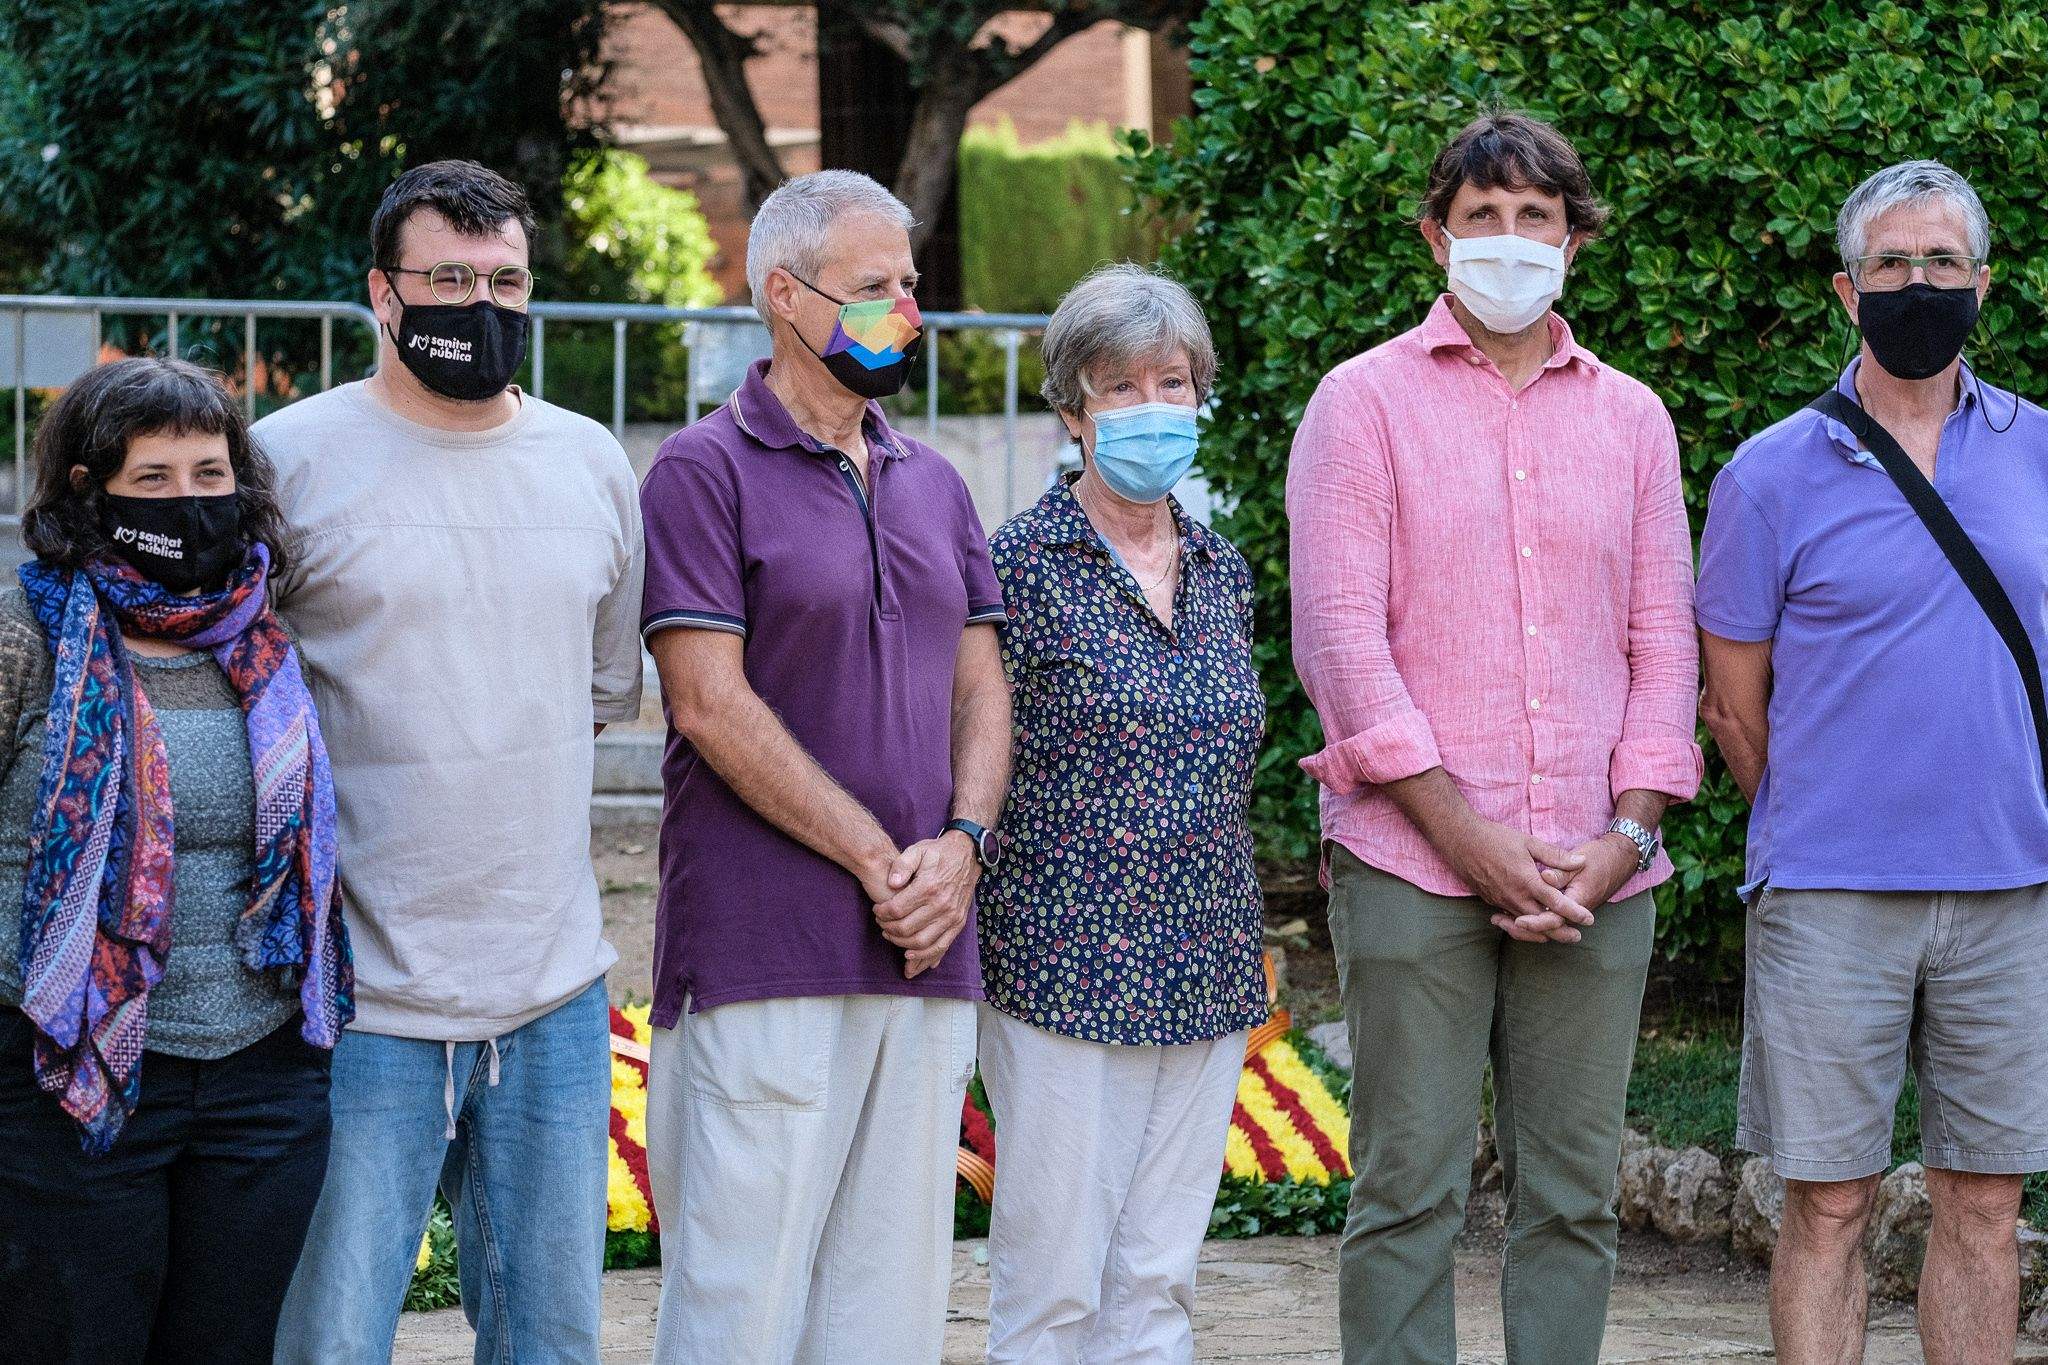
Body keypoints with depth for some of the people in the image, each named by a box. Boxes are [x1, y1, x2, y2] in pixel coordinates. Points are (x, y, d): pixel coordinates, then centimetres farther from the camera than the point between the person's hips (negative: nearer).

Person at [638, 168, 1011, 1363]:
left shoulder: (932, 485, 18)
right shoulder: (706, 473, -2)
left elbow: (982, 686, 16)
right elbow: (712, 704, -10)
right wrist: (877, 859, -11)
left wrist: (962, 843, -4)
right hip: (764, 952, -6)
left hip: (927, 952, 6)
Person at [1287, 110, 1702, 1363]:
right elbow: (1339, 636, -4)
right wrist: (1467, 835, -11)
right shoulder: (1366, 401, 4)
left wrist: (1628, 834, -4)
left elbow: (1663, 641, 11)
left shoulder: (1630, 417, 15)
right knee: (1410, 1190, -3)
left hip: (1597, 878, 3)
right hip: (1415, 868, -3)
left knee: (1575, 1196, 4)